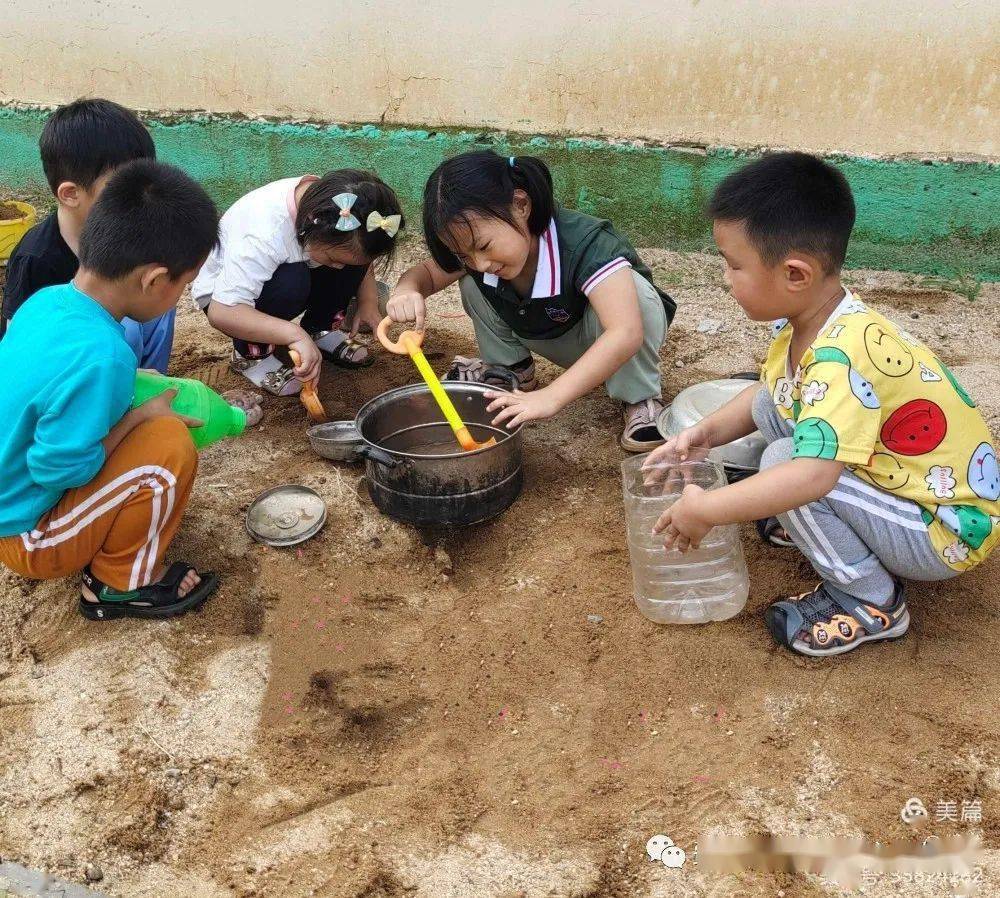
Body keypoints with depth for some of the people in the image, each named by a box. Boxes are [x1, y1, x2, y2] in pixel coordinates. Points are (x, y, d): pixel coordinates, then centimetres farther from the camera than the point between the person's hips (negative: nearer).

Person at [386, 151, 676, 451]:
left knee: (630, 288, -37)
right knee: (471, 282, -13)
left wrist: (550, 398, -60)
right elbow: (427, 273, -4)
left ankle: (640, 398, -16)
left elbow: (626, 334, -52)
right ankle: (511, 371, 7)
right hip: (550, 336, 5)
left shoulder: (587, 244, -40)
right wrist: (406, 290, -31)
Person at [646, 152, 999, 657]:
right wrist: (705, 433, -4)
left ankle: (872, 605, -6)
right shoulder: (803, 323, -6)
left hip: (949, 534, -8)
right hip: (900, 482, 8)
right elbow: (767, 395, 12)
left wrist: (704, 510, -32)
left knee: (784, 460, -25)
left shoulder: (843, 357, -34)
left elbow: (810, 476, -43)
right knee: (769, 406, 0)